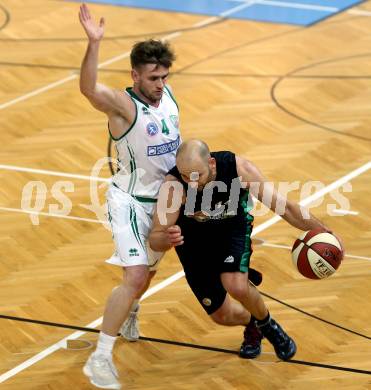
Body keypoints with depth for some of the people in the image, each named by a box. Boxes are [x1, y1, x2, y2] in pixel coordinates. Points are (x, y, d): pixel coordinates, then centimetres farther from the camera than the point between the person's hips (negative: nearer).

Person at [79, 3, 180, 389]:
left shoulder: (166, 94, -2)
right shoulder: (123, 105, -24)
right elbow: (88, 89, -47)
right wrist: (94, 43, -60)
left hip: (165, 198, 7)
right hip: (130, 201, -7)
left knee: (148, 270, 24)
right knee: (135, 276, -19)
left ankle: (128, 312, 55)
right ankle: (99, 358, -13)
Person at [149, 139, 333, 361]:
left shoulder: (238, 168, -31)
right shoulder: (173, 186, -36)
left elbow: (282, 205, -20)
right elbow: (154, 241, -34)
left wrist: (322, 232, -19)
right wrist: (167, 239, -58)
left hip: (234, 228, 0)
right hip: (194, 240, 1)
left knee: (236, 286, -27)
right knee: (222, 316, 4)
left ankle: (266, 324, 6)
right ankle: (253, 324, 40)